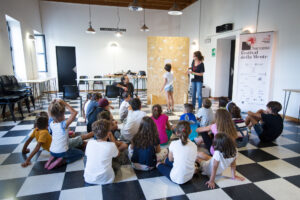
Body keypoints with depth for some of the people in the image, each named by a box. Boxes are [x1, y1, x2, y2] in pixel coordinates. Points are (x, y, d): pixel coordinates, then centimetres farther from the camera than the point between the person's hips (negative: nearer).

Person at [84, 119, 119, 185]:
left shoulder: (90, 143, -11)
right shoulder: (111, 145, -19)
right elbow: (117, 154, 4)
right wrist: (113, 141, 4)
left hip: (89, 179, 3)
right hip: (106, 180, -2)